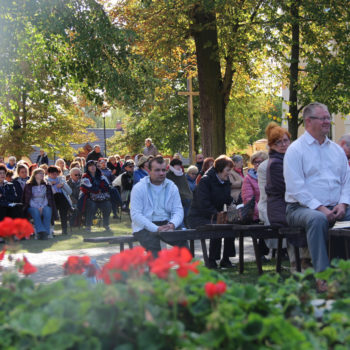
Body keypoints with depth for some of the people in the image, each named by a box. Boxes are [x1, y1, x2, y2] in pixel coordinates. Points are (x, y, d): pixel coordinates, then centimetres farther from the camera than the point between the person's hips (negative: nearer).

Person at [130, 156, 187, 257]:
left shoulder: (172, 187, 9)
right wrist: (156, 229, -22)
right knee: (153, 244, -32)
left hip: (166, 225, 3)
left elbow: (178, 211, 4)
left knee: (182, 239, -25)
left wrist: (172, 224, -21)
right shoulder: (139, 188, -3)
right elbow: (135, 214, -11)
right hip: (144, 227, -3)